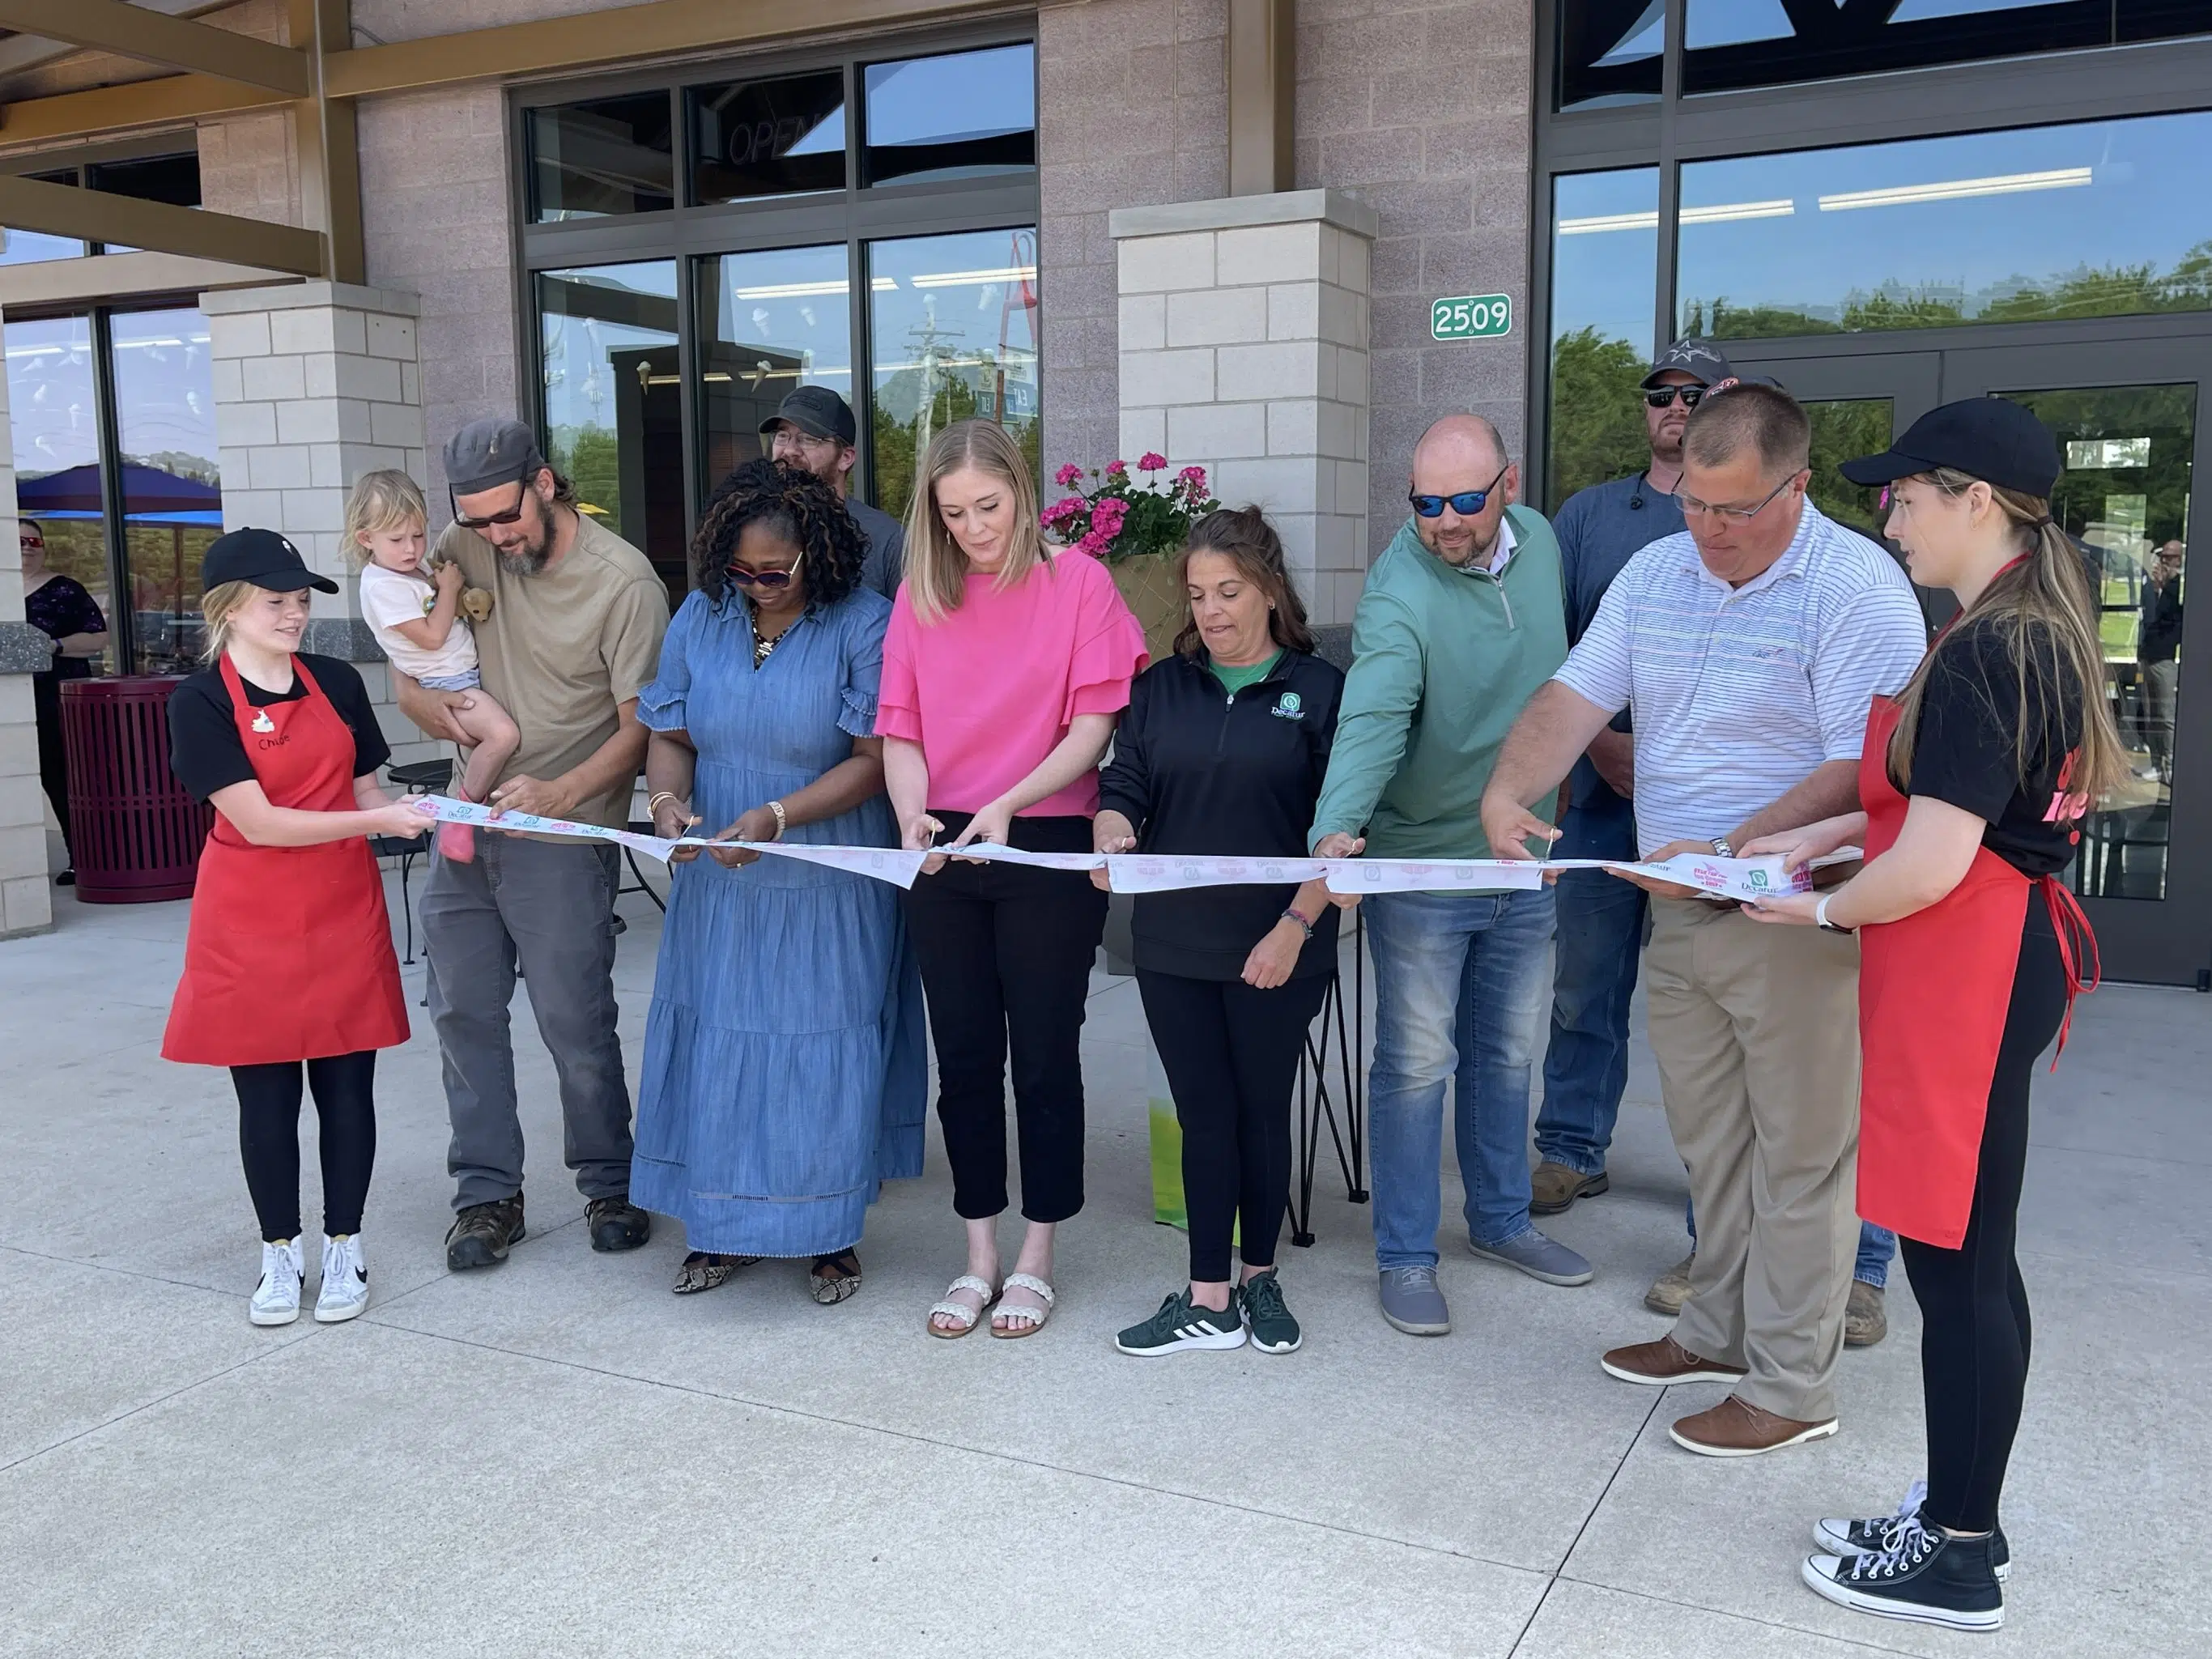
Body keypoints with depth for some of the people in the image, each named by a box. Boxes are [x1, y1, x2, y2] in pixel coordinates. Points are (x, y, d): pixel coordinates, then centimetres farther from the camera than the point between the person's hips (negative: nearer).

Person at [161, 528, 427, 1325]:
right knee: (265, 1091, 6)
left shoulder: (337, 682, 4)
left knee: (346, 1082, 6)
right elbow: (258, 822, -16)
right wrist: (377, 821, -21)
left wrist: (420, 813, -8)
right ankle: (280, 1254, 20)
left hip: (343, 909, 3)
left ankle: (344, 1247, 18)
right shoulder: (201, 703, -9)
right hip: (250, 922, -3)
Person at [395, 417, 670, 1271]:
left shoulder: (623, 582, -13)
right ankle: (487, 1193, 21)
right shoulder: (462, 552, 3)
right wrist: (449, 713, -14)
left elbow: (640, 726, -14)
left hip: (562, 834, -5)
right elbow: (408, 679, 10)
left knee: (576, 1024, -2)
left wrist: (558, 792, -30)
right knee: (463, 1013, 9)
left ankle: (609, 1184, 19)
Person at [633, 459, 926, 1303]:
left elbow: (873, 758, -13)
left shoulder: (863, 624, -10)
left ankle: (831, 1232, 21)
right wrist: (668, 799, -13)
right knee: (717, 1046, 8)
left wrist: (777, 815, -24)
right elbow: (670, 736, 9)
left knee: (824, 1056, 3)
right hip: (717, 885, 4)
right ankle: (724, 1225, 26)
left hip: (830, 890, -4)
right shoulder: (700, 618, 4)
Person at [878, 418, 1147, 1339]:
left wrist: (1008, 804, -21)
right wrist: (913, 812, -17)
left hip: (1047, 849, -3)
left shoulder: (1078, 582, -3)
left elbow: (1093, 727, -8)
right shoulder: (919, 598, 6)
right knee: (964, 1056, 9)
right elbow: (900, 731, 3)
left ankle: (1035, 1261, 18)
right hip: (944, 851, 3)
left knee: (1044, 1056, 4)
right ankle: (978, 1258, 22)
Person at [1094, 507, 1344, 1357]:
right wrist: (1112, 835, -20)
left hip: (1276, 951, -3)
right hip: (1174, 944, 3)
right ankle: (1208, 1301, 14)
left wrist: (1296, 925, -14)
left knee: (1263, 1111, 10)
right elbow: (1122, 788, 3)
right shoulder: (1161, 687, 9)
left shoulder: (1318, 689, -2)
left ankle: (1260, 1278, 28)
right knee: (1204, 1116, 7)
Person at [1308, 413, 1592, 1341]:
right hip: (1421, 863, -6)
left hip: (1524, 858, 6)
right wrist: (1338, 828, -54)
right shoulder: (1398, 595, -24)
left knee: (1507, 1054, 19)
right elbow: (1371, 719, -39)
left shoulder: (1538, 543, -2)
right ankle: (1406, 1258, 18)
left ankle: (1501, 1221, 37)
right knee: (1416, 1065, 3)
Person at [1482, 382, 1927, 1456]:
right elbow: (1575, 698, 3)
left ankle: (1792, 1385, 18)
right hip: (1679, 919, 7)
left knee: (1798, 1158, 4)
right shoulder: (1654, 573, 7)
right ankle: (1721, 1331, 36)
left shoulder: (1858, 589, -14)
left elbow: (1861, 772, -20)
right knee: (1708, 1144, 19)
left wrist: (1725, 855, -25)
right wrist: (1507, 793, -16)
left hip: (1797, 923, -7)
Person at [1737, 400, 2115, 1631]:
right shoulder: (2045, 630, 12)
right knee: (1974, 1258, 17)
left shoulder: (1981, 654, -20)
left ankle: (1956, 1558, 13)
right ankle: (1963, 1516, 29)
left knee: (1957, 1262, 0)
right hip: (2010, 952, 10)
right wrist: (1827, 834, 13)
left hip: (1963, 975, -10)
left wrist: (1823, 911, -6)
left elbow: (1929, 866, -23)